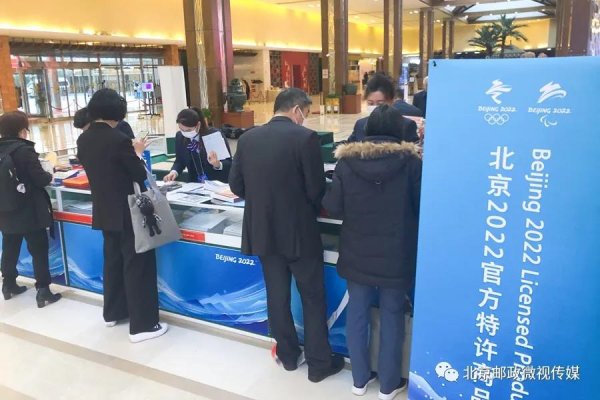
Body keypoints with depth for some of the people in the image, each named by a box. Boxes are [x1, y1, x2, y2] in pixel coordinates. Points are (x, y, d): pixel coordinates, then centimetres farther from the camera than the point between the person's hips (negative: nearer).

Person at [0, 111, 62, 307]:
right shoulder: (24, 149, -16)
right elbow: (40, 179, -17)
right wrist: (50, 176, 3)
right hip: (29, 212, -7)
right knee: (39, 251, 2)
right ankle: (43, 292, 4)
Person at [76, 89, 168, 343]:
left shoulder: (83, 140, 3)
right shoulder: (118, 139, -20)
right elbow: (140, 175, -13)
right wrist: (137, 153, 5)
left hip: (104, 212, 8)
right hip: (127, 212, -8)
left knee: (113, 260, 21)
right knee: (137, 265, -1)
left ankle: (113, 313, 34)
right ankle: (142, 325, 5)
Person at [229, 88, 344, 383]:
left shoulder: (248, 138, 1)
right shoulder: (305, 137, -13)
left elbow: (236, 186, 4)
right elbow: (317, 189, -13)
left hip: (263, 230, 5)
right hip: (299, 232, -5)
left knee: (277, 295, 17)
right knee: (313, 298, 10)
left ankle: (288, 355, 33)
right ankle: (319, 363, 22)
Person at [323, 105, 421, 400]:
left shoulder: (347, 161, -9)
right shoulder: (410, 162, -12)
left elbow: (333, 208, -5)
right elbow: (422, 207, -5)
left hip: (357, 254, 2)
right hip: (396, 256, -1)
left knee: (357, 314, 16)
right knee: (391, 317, 13)